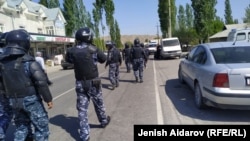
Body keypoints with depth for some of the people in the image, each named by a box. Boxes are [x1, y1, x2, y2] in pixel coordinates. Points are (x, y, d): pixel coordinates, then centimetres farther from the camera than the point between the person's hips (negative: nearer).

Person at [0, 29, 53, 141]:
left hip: (13, 101, 6)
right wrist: (48, 98, -10)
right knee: (41, 126, 8)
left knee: (21, 127, 21)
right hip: (30, 100, -6)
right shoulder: (28, 61, -16)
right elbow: (41, 82, -19)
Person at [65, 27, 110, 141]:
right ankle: (104, 121, 45)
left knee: (82, 109, 8)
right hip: (94, 82, -1)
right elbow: (103, 59, 2)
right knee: (99, 104, 21)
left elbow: (67, 60, 14)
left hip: (80, 84, 1)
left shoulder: (72, 51, -8)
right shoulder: (93, 49, -13)